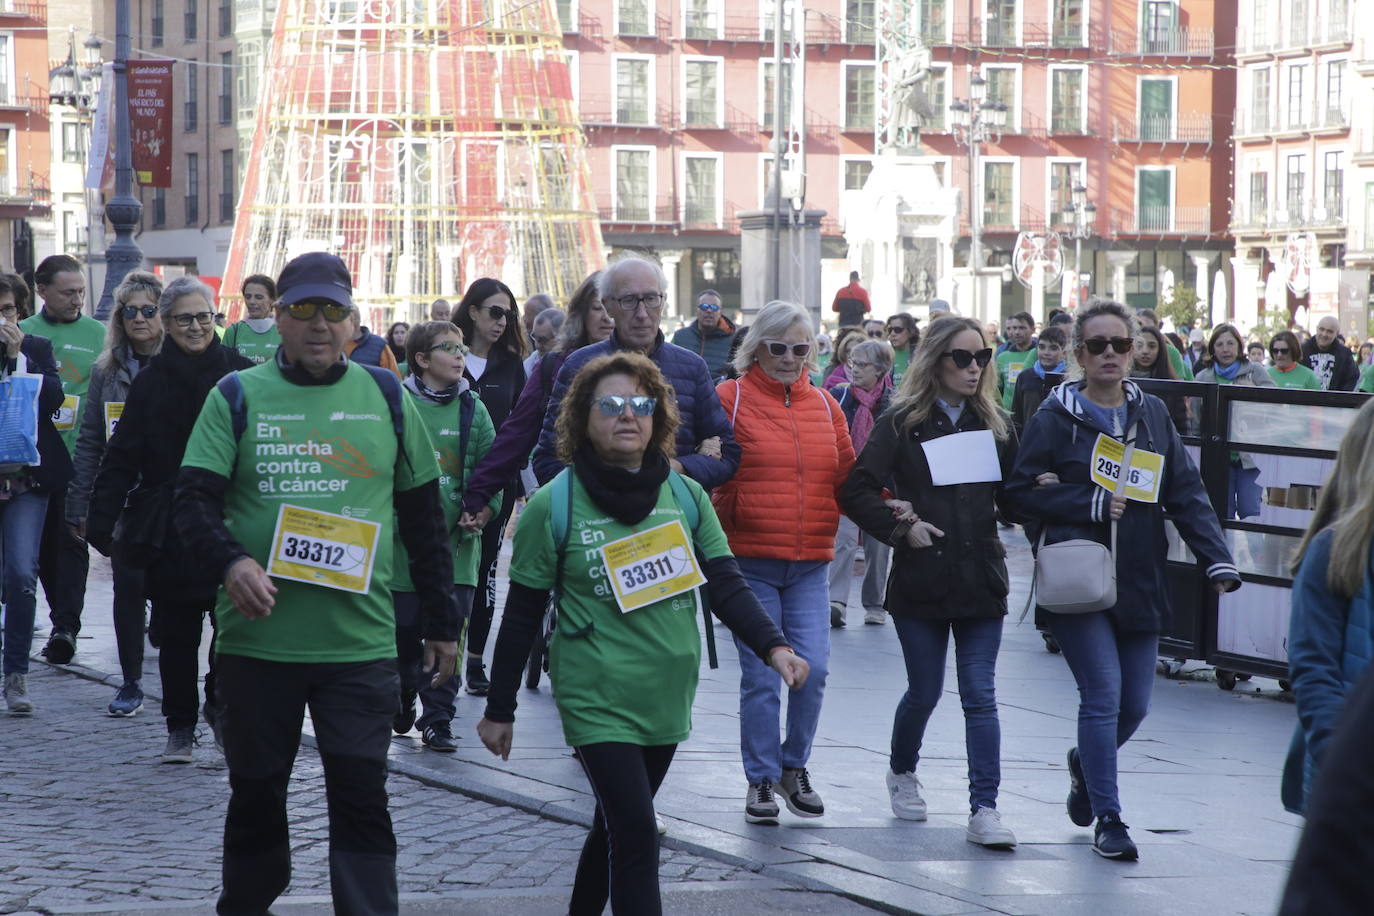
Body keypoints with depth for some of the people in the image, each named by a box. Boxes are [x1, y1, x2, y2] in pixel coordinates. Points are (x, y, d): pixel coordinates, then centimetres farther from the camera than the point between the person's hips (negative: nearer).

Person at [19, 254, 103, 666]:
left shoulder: (98, 334, 4)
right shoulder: (22, 332, 8)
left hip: (79, 457, -2)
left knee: (70, 538, -7)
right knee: (43, 541, 6)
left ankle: (66, 626, -9)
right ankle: (63, 622, 17)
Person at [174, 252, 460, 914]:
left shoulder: (387, 399, 8)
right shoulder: (238, 397, 3)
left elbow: (424, 520, 14)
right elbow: (195, 499, -4)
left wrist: (442, 622, 14)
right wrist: (230, 560, -24)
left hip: (361, 642, 0)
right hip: (257, 639, 0)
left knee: (361, 797, -6)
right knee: (256, 792, 13)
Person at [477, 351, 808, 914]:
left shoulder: (686, 497, 4)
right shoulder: (555, 506, -6)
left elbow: (725, 586, 1)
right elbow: (523, 615, -1)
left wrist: (771, 646, -17)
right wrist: (499, 710, 2)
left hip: (667, 698, 5)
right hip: (597, 701, -5)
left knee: (618, 827, 18)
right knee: (636, 839, -14)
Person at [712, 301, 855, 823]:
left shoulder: (824, 406, 11)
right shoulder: (730, 399, -2)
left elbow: (847, 479, 15)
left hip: (810, 564, 3)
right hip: (750, 562, -3)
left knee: (813, 668, -4)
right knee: (760, 677, -1)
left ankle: (794, 766, 18)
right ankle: (761, 779, 13)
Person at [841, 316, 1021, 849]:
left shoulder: (995, 424, 9)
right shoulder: (903, 423, -2)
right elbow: (857, 492, -5)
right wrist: (901, 527, -14)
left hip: (981, 579, 2)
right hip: (922, 580, -2)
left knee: (980, 695, -5)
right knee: (924, 692, 9)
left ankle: (984, 810, -6)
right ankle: (902, 773, 38)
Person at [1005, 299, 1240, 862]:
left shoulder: (1152, 414, 8)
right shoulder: (1056, 417, -3)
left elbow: (1186, 493, 4)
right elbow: (1021, 492, -4)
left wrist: (1218, 560, -7)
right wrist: (1092, 504, -14)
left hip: (1140, 581, 4)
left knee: (1135, 704, 8)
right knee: (1103, 694, -11)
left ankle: (1085, 764, 40)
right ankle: (1108, 820, -1)